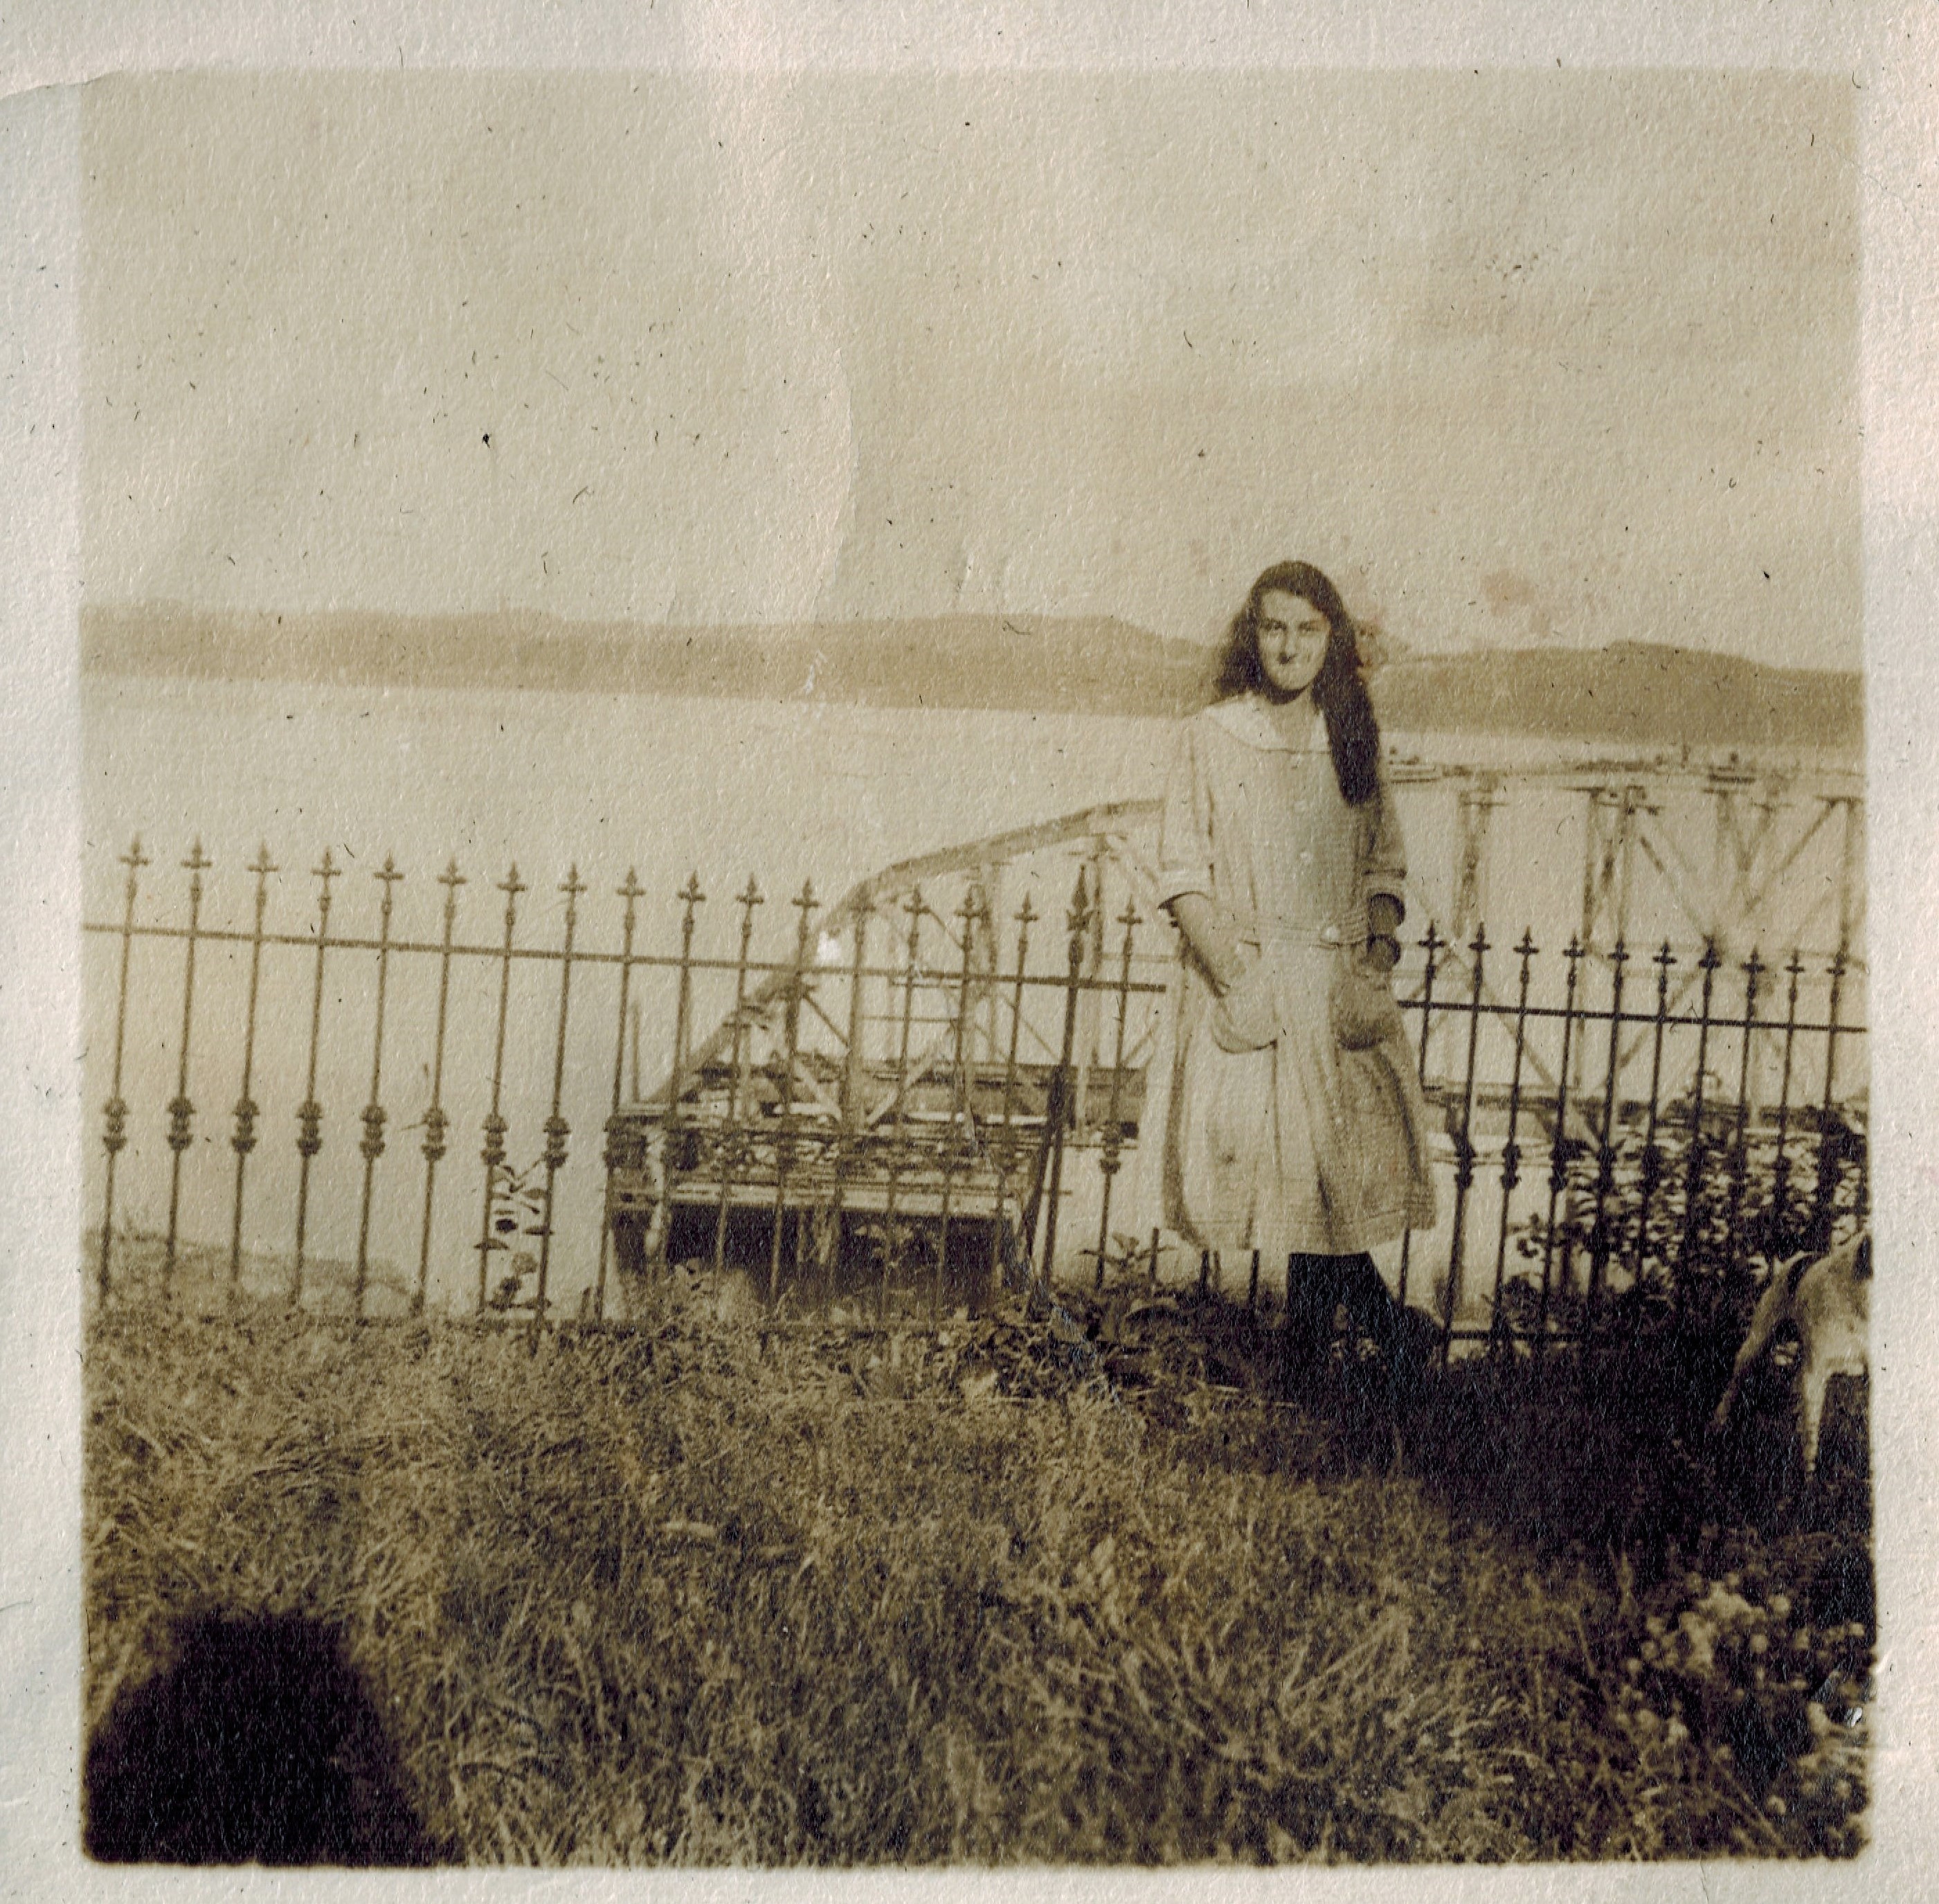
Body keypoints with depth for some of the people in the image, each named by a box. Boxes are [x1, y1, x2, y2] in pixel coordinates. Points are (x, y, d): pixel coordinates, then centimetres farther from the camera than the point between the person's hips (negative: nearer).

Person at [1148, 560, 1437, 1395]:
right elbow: (1182, 870, -3)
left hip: (1336, 980, 2)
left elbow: (1385, 865, 13)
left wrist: (1379, 951, -4)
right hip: (1242, 975, -2)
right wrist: (1231, 974, -13)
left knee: (1343, 1155, -4)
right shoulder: (1208, 738, 2)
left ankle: (1304, 1357, 13)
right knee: (1247, 1147, -8)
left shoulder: (1353, 739, 11)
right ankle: (1373, 1309, 13)